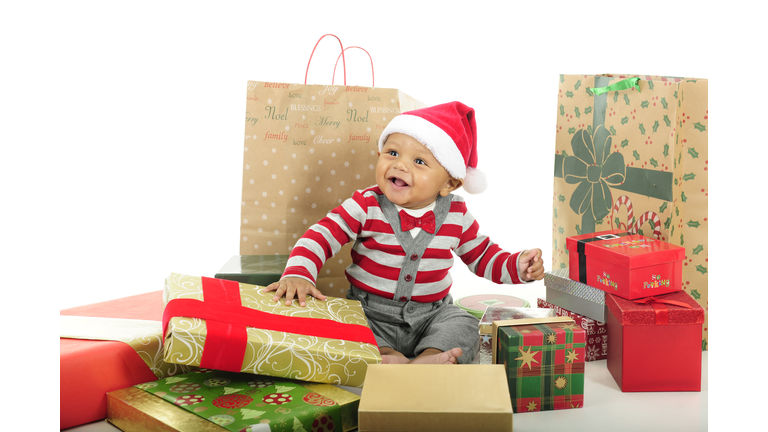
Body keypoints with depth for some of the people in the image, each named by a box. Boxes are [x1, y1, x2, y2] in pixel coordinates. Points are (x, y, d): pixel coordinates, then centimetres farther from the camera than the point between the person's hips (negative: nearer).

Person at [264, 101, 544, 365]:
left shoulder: (456, 215, -2)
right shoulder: (366, 206, -10)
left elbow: (482, 256, 10)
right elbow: (321, 235, -15)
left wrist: (518, 267, -8)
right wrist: (298, 273, -33)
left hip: (431, 316, 2)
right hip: (371, 314, -1)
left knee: (464, 327, -22)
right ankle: (390, 358, -42)